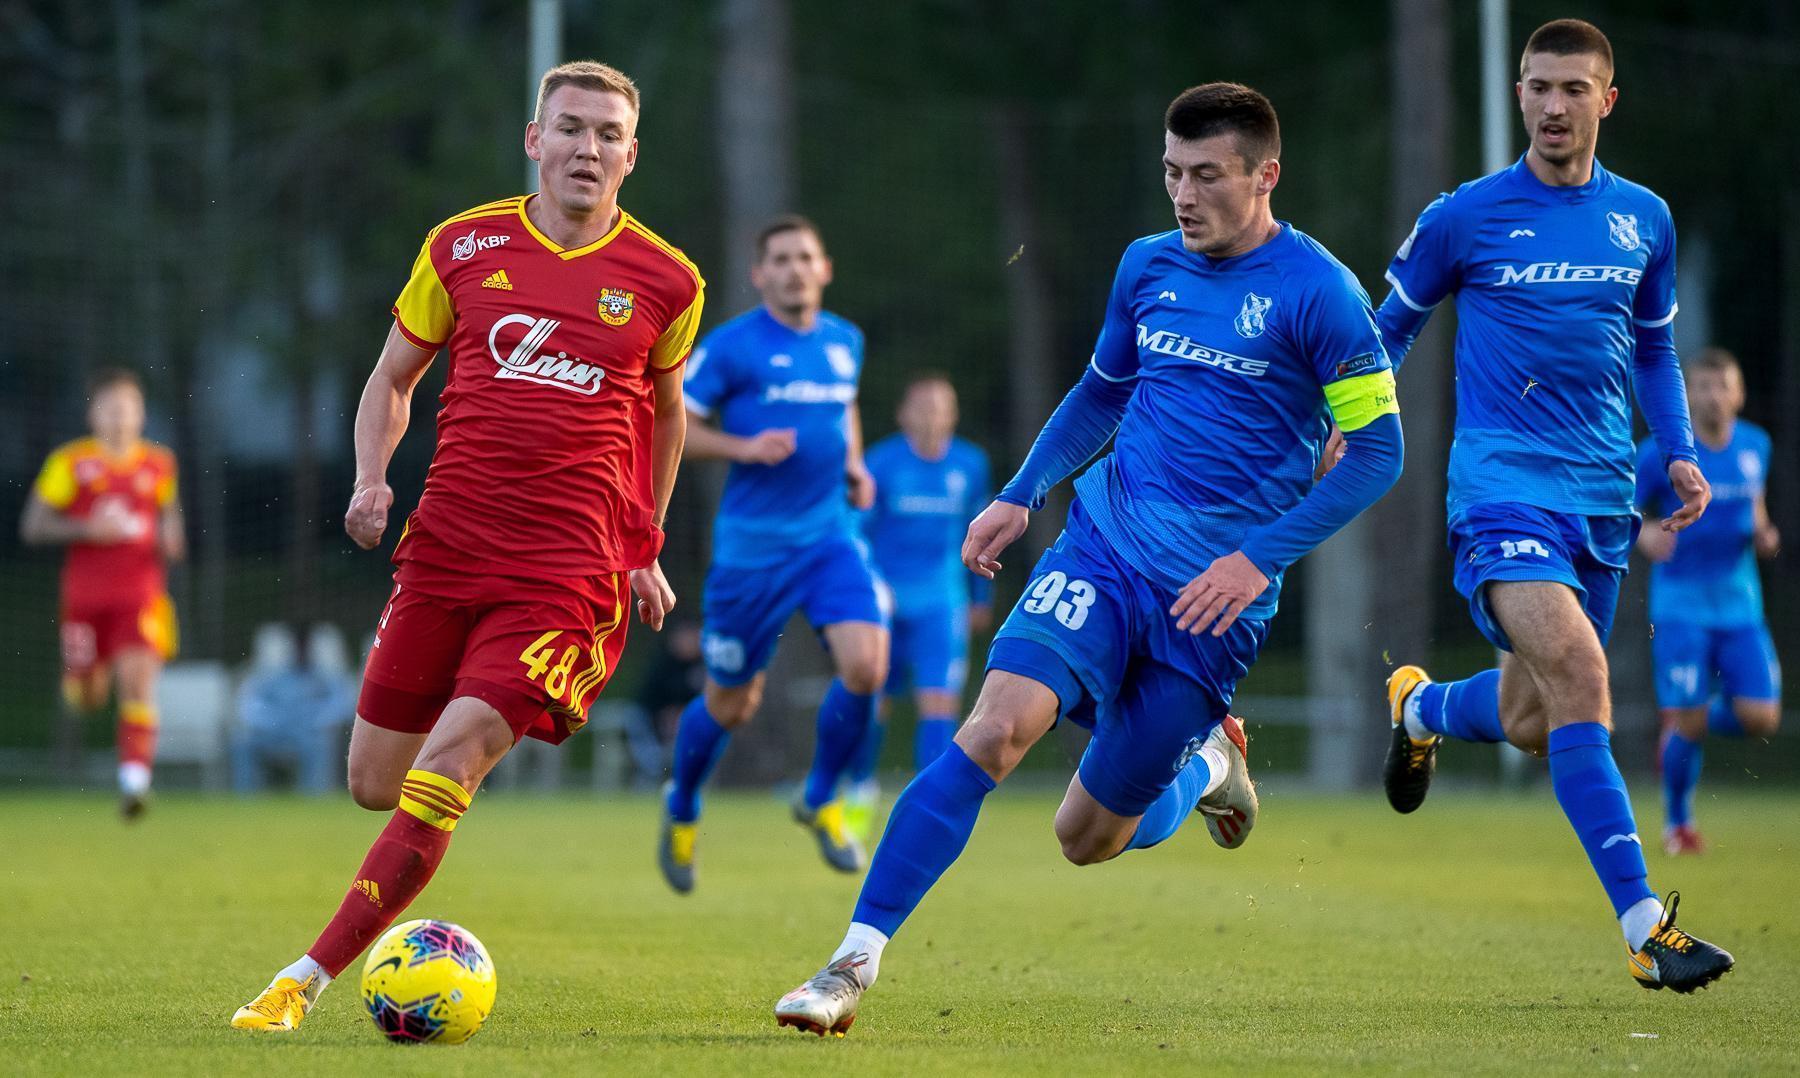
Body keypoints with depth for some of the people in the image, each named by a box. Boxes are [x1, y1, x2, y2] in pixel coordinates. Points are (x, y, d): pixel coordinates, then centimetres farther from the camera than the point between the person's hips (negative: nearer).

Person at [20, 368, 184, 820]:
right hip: (85, 594, 0)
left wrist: (171, 538, 1)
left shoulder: (159, 464, 5)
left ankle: (135, 778, -23)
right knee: (88, 695, 11)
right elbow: (33, 527, -3)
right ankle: (76, 685, 50)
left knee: (138, 680, -18)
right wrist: (88, 529, -16)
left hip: (141, 594, 0)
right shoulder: (70, 462, -3)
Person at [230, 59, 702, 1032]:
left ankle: (309, 977, -15)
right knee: (375, 782, 4)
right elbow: (393, 377, 16)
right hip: (445, 547, 3)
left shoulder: (664, 280, 3)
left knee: (448, 762, -19)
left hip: (570, 570, -3)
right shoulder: (464, 246, 6)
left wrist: (645, 552, 19)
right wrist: (370, 479, -2)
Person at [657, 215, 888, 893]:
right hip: (751, 547, -4)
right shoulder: (731, 346, -8)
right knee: (732, 704, 6)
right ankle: (682, 811, 36)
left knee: (865, 665, -19)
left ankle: (821, 799, 6)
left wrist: (855, 465, 11)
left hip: (831, 536, 4)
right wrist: (745, 447, -20)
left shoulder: (845, 341, 8)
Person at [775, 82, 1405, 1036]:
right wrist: (1021, 495, 14)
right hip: (1102, 545, 3)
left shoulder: (1318, 293, -9)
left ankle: (1205, 762, 36)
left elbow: (1376, 450, -8)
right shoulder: (1148, 267, 8)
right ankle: (855, 964, -19)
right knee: (995, 729, -21)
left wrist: (1260, 558, -15)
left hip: (1213, 596, -3)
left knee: (1087, 837, 3)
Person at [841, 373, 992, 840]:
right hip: (884, 602, -1)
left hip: (941, 606, 1)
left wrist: (982, 597, 24)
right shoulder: (882, 463, -7)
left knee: (940, 705, -14)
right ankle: (860, 792, 34)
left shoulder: (970, 465, 4)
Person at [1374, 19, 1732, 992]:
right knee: (1578, 671, -26)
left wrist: (1679, 452, 9)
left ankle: (1420, 707, 50)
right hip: (1503, 483, -5)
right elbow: (1391, 325, 11)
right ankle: (1646, 929, -27)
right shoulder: (1466, 217, -2)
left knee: (1532, 725, 13)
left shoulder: (1643, 218, 9)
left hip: (1602, 498, 5)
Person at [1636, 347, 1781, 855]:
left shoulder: (1755, 445, 6)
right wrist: (1645, 534, -26)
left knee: (1761, 718, -8)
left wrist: (1763, 534, 0)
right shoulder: (1661, 453, -8)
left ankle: (1702, 716, 25)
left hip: (1739, 604, 4)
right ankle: (1677, 822, 16)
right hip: (1681, 607, -4)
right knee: (1685, 725, -8)